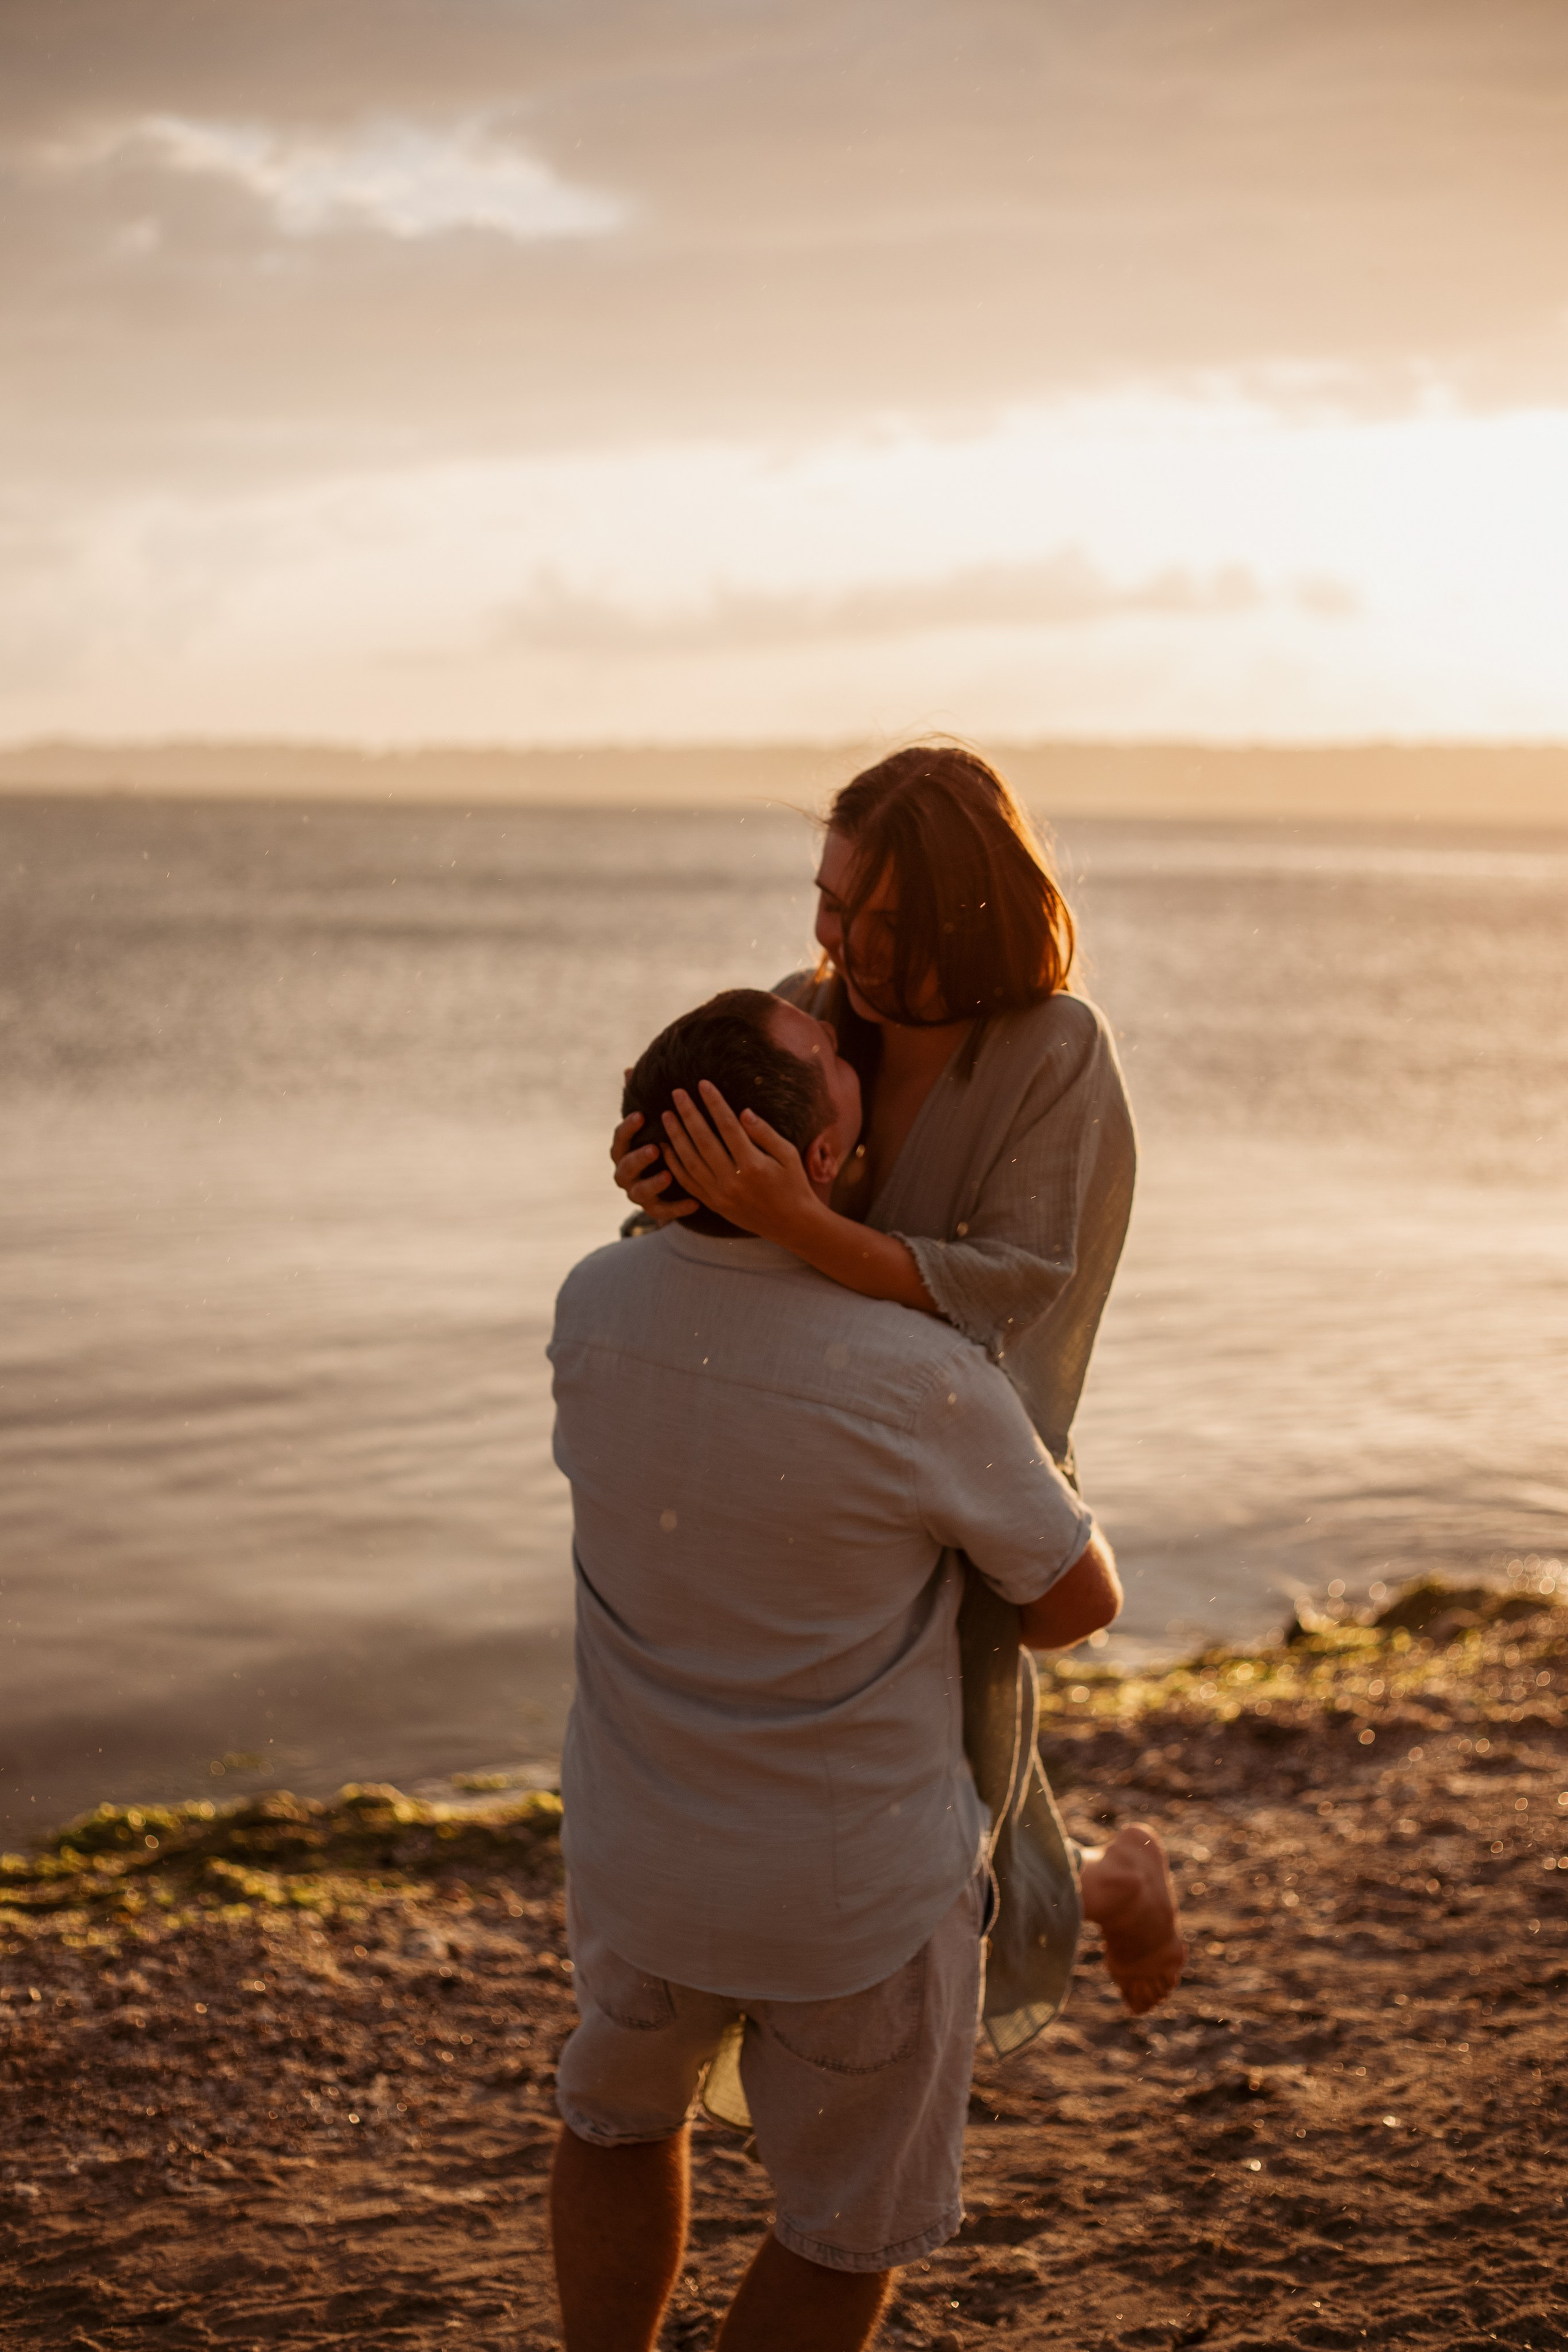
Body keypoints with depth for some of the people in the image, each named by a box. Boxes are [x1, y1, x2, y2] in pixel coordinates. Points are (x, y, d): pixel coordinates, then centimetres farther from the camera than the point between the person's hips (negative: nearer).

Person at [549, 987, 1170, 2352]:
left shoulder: (594, 1306, -15)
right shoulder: (922, 1383, -28)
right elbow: (1079, 1600, -11)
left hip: (639, 1864, 4)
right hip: (861, 1896, -4)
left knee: (621, 2115, 32)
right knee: (855, 2221, 20)